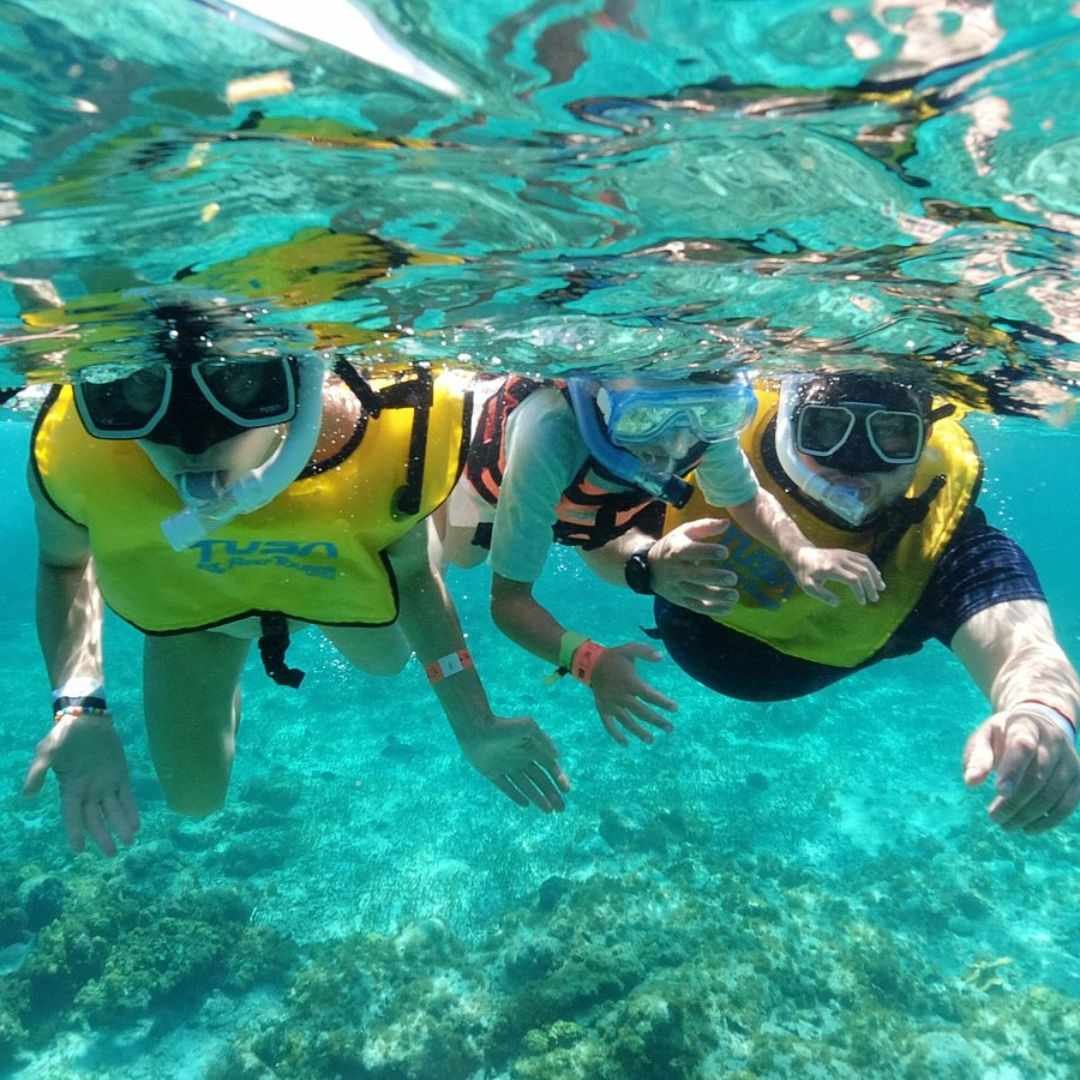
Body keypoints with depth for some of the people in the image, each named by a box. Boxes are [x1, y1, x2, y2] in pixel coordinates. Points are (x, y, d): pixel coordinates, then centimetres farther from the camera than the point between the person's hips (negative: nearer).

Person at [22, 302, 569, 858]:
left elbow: (409, 570, -21)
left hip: (334, 582, 1)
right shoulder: (75, 459, -41)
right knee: (193, 795, 15)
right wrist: (78, 705, -32)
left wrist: (473, 724, -24)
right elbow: (64, 562, -15)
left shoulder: (389, 438, -43)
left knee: (388, 658, 32)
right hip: (190, 599, 0)